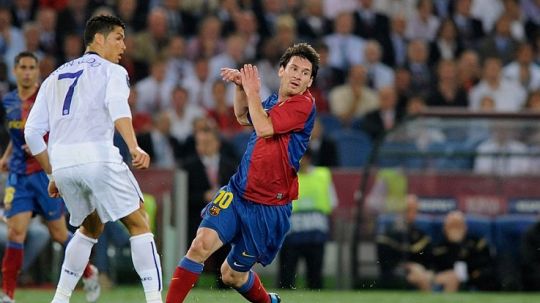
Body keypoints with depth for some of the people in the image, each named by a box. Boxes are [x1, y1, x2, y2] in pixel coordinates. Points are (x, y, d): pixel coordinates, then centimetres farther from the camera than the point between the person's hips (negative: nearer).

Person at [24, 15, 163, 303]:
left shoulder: (55, 77, 27)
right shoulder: (112, 71, 10)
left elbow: (33, 131, 22)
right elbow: (117, 105, -14)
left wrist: (52, 173, 29)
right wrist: (134, 147, -28)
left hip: (61, 161, 6)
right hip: (97, 155, -6)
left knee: (90, 227, 26)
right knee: (139, 224, 4)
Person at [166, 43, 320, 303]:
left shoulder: (303, 104, -12)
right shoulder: (273, 101, 9)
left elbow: (264, 128, -23)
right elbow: (242, 117, 29)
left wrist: (252, 92, -10)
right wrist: (241, 87, 11)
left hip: (270, 207, -5)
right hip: (236, 193, 5)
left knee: (232, 275, 7)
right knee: (202, 244, -19)